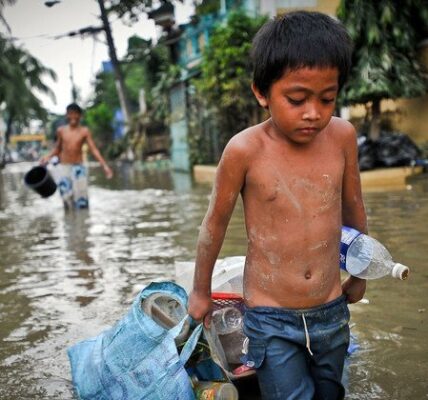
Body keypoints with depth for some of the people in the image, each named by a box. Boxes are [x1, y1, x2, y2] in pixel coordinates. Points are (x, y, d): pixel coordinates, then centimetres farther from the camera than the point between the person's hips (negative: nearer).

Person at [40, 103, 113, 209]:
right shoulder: (61, 130, 3)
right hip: (63, 167, 2)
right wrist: (48, 157, -2)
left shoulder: (84, 131, -5)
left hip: (78, 167, -1)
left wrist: (104, 165, -19)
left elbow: (94, 149, -9)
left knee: (81, 197, -4)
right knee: (67, 197, -1)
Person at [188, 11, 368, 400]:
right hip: (271, 320, -3)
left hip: (331, 313, 4)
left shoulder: (342, 136, -9)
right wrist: (201, 291, 8)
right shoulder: (245, 149, -17)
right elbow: (216, 222, -4)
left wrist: (359, 272, 20)